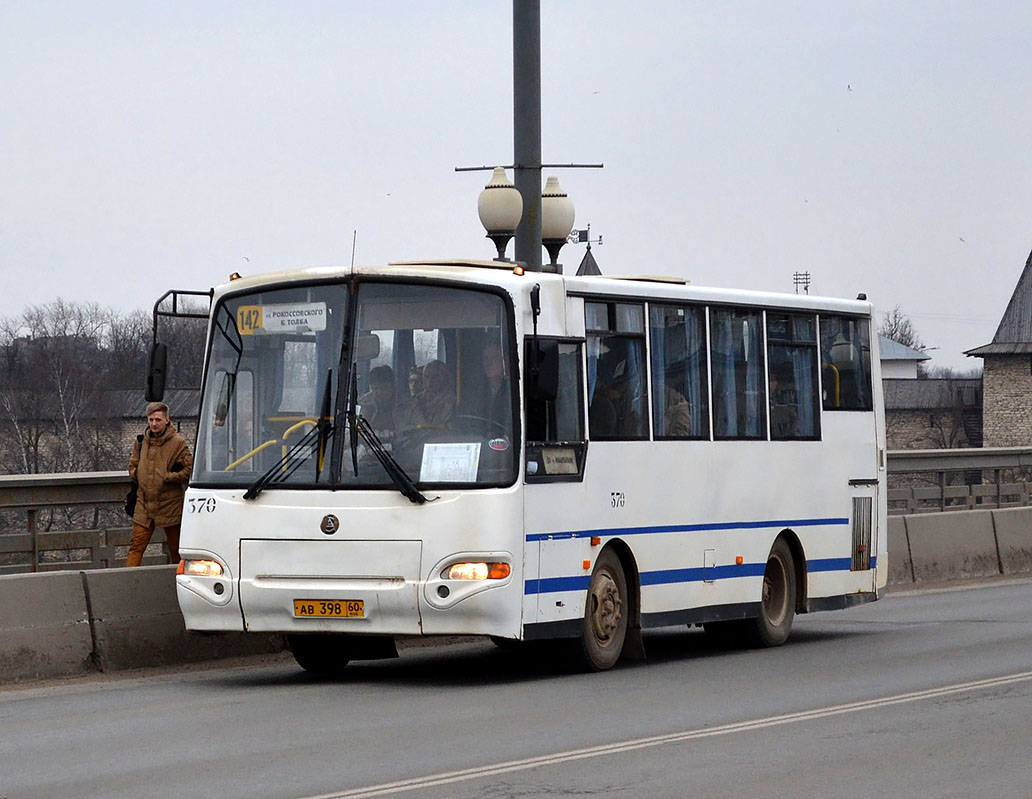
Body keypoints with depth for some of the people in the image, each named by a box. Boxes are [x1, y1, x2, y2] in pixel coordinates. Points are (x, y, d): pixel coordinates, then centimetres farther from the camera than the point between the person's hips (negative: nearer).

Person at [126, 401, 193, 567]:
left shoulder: (177, 443, -7)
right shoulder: (141, 441, 7)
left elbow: (189, 470, -9)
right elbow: (133, 465, 19)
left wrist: (166, 478, -14)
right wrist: (138, 476, 2)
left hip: (169, 504, -3)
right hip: (144, 504, 3)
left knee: (176, 548, 7)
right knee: (136, 545, -3)